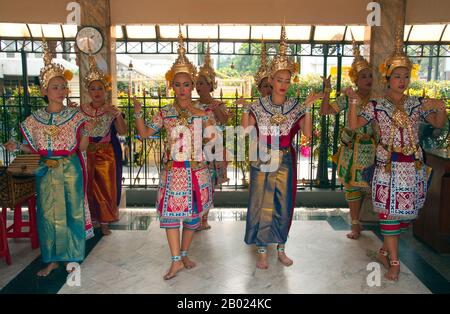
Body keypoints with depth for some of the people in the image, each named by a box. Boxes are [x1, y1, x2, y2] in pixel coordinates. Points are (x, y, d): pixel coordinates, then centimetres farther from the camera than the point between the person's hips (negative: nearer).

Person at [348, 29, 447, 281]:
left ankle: (385, 250, 30)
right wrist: (354, 102, -17)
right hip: (388, 165, -3)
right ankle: (394, 262, 12)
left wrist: (441, 108, -16)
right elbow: (354, 125, -7)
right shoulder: (376, 105, 0)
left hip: (414, 165, 4)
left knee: (407, 212, 10)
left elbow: (439, 124, 3)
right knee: (390, 211, -1)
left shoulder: (416, 104, 7)